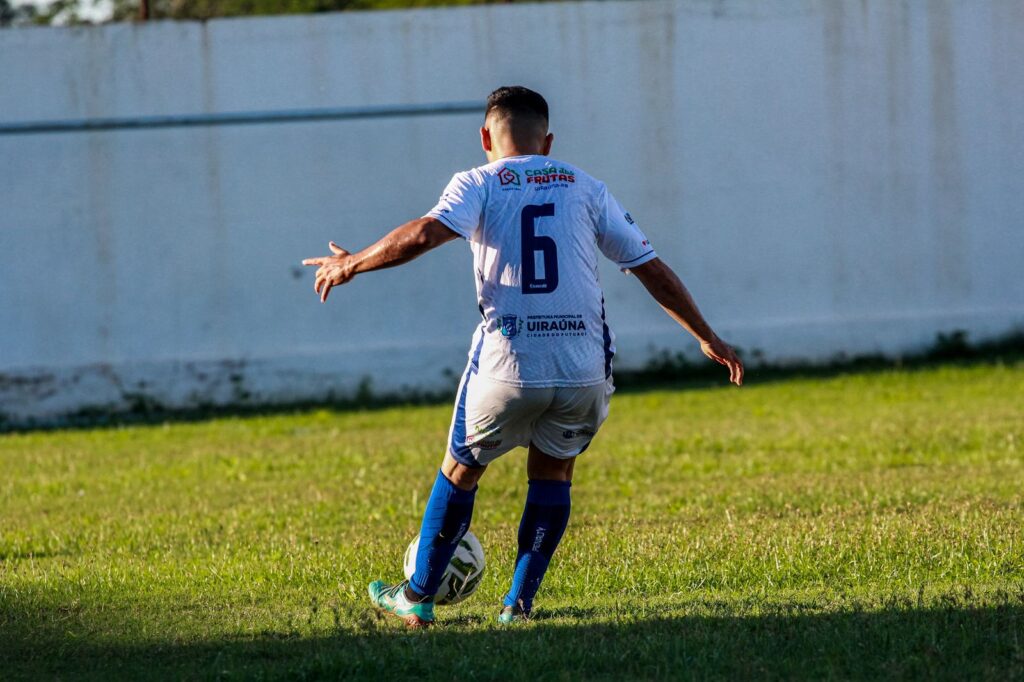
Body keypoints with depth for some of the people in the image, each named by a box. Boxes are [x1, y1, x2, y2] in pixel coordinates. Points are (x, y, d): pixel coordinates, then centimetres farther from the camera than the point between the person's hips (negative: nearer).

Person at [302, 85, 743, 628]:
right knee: (553, 472, 23)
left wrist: (351, 264, -1)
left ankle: (417, 598, 26)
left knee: (461, 470, 18)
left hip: (507, 367, -2)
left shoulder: (479, 185, 6)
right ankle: (519, 604, 18)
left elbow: (425, 233, -14)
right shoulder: (585, 188, 15)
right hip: (583, 369, 2)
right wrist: (707, 337, 23)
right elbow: (650, 267, 15)